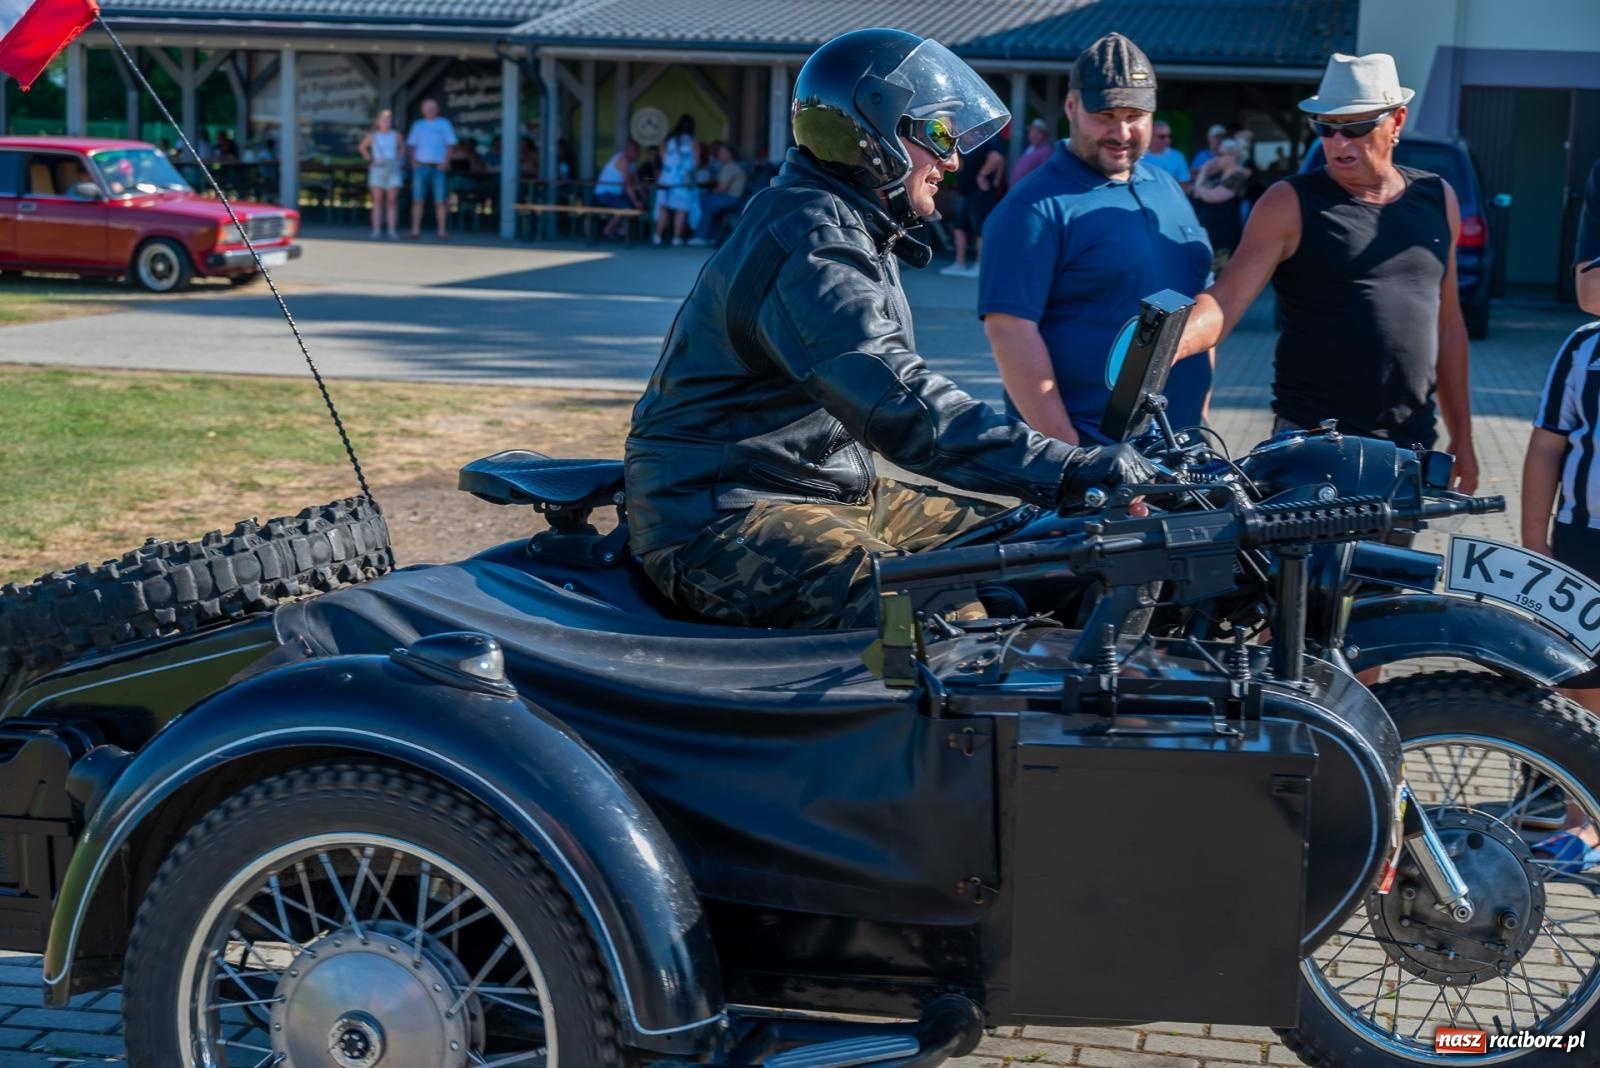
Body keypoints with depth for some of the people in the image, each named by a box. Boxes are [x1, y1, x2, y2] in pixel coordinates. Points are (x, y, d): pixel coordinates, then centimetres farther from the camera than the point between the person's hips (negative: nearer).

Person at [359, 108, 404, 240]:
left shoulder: (396, 135, 3)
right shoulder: (373, 136, 2)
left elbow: (401, 148, 20)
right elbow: (362, 147, 17)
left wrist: (398, 160, 7)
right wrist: (370, 159, 8)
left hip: (393, 170, 0)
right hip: (377, 169, 0)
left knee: (392, 201, -2)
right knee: (377, 201, -2)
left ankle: (392, 230, -2)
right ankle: (377, 230, -2)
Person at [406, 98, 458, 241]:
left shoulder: (444, 124, 8)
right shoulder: (418, 125, 14)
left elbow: (449, 145, 4)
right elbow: (412, 145, 16)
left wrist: (445, 162, -8)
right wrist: (413, 161, 0)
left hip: (438, 167, -2)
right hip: (421, 166, 2)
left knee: (440, 201, -4)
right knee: (418, 200, -2)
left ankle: (442, 231, -2)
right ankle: (416, 230, -1)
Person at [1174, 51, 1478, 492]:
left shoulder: (1437, 199, 10)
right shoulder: (1290, 205, -4)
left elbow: (1448, 327, 16)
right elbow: (1228, 297, -15)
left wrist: (1462, 438, 16)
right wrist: (1166, 342, -36)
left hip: (1411, 449, 5)